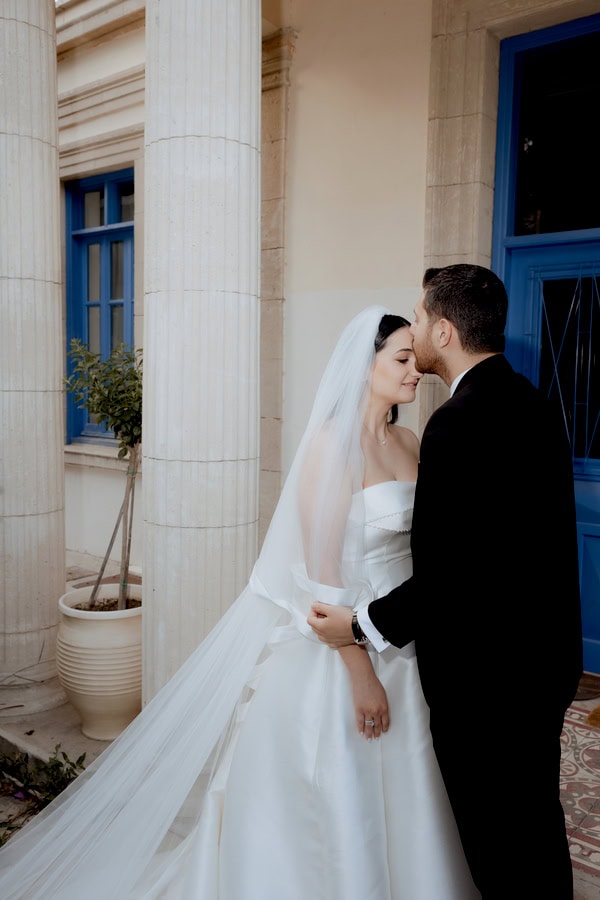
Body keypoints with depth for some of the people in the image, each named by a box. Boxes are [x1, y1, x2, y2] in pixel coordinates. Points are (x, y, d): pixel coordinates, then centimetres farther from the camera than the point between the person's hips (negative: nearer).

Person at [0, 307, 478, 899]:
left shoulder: (409, 443, 6)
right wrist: (361, 675, -18)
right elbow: (323, 569, -19)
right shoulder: (332, 441, -16)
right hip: (341, 643, -7)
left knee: (395, 798, 19)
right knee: (335, 800, 8)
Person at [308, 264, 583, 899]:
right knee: (535, 816, 27)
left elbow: (448, 578, -26)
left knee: (498, 848, 13)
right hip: (544, 655, 9)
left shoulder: (460, 423, -26)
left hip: (485, 675, -9)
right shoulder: (531, 402, 4)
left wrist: (362, 627, -13)